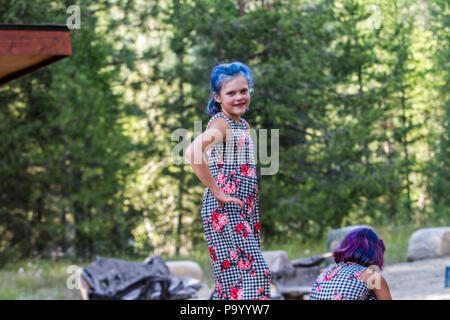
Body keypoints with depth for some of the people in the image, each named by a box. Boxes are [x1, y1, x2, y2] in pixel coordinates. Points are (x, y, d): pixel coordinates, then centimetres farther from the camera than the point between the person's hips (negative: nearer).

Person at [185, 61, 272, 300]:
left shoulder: (243, 125, 15)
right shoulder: (220, 123, -12)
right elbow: (192, 152, -32)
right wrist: (216, 191, -24)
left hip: (244, 211, 9)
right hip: (224, 211, -9)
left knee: (233, 278, 9)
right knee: (254, 272, -14)